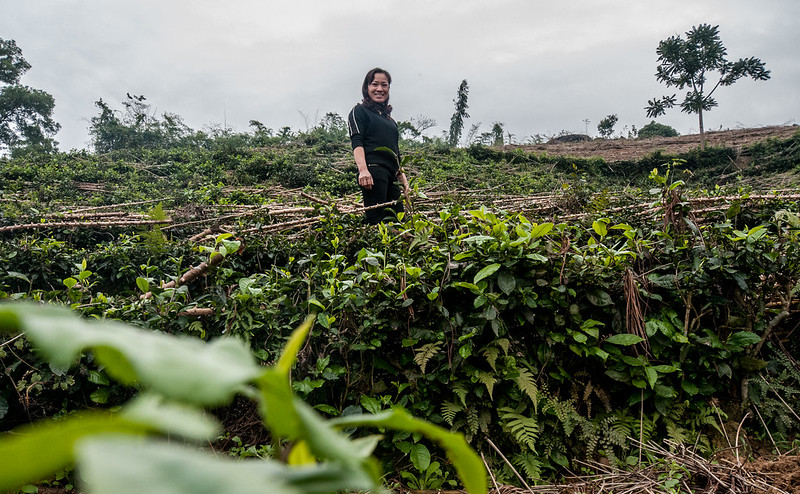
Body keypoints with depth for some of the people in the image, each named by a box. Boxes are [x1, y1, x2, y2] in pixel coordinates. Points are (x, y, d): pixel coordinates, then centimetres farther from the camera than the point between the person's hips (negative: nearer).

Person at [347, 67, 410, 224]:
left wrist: (402, 177, 22)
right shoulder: (360, 111, 8)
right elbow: (356, 142, -6)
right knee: (375, 220, -16)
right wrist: (363, 170, -21)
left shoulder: (389, 119, 28)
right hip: (373, 171, -7)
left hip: (391, 176, 7)